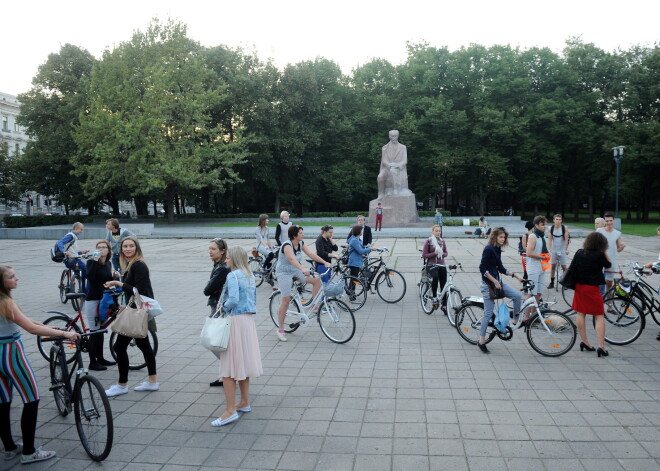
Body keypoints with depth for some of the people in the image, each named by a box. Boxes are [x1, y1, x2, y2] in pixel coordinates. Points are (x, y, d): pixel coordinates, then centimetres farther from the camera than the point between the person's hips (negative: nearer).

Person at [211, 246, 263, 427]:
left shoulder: (233, 275, -13)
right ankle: (245, 403, 26)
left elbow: (233, 299, -24)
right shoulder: (250, 275, 13)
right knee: (243, 363, 17)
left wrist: (224, 308, -7)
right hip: (249, 320, 9)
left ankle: (230, 411, -4)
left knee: (229, 368, -5)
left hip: (236, 321, -9)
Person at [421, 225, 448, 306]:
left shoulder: (442, 241, 9)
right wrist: (434, 253, -18)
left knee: (444, 284, 1)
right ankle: (434, 296, -19)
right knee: (435, 277, -35)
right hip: (431, 265, -4)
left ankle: (444, 304, 15)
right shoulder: (428, 241, -4)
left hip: (441, 265, 5)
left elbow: (446, 253, 15)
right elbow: (424, 255, -6)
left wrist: (442, 253, -8)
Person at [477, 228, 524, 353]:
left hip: (497, 282, 8)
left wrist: (516, 276, 13)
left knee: (517, 296, -2)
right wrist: (495, 281, -21)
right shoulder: (488, 249, -17)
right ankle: (481, 341, 7)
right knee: (489, 312, -3)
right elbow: (482, 269, -21)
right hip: (488, 284, -8)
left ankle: (517, 320, 17)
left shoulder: (497, 249, 10)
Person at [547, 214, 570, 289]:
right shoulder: (551, 228, -3)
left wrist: (566, 249, -14)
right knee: (552, 266, 5)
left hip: (562, 250, -2)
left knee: (564, 267, 1)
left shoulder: (565, 228, -8)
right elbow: (549, 240, -4)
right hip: (554, 250, 2)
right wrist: (549, 249, -14)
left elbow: (566, 239, -8)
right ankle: (552, 283, 12)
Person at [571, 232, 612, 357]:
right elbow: (608, 265, 4)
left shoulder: (579, 253, 0)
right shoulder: (599, 255, -13)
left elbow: (573, 268, 5)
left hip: (579, 286, 5)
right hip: (592, 288, -5)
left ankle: (584, 342, 19)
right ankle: (601, 346, -2)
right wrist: (604, 252, 8)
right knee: (599, 316, 2)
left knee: (580, 314, 13)